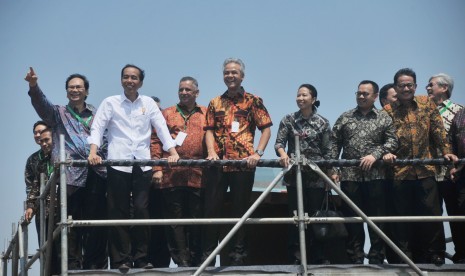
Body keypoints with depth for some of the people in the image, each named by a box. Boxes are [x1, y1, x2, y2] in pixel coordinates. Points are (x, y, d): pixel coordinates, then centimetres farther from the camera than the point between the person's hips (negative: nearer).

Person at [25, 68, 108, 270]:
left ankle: (96, 265, 7)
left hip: (96, 173, 2)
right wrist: (33, 86, -22)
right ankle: (72, 265, -2)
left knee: (97, 221, 1)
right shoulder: (58, 113, 17)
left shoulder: (95, 114, 22)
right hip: (71, 174, -2)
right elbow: (42, 104, -2)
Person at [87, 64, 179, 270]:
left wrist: (173, 152, -6)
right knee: (119, 212, -1)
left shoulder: (148, 103, 14)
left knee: (142, 210, -2)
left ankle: (141, 258, 7)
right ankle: (121, 260, 4)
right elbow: (97, 127, 0)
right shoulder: (110, 103, 8)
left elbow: (162, 128, 8)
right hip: (118, 164, -1)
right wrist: (93, 152, -16)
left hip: (143, 164, 2)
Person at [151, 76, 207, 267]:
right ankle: (181, 260, 3)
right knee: (175, 219, 0)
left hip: (198, 177, 0)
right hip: (171, 176, 0)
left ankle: (196, 260, 11)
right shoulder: (167, 114, 12)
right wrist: (157, 168, -3)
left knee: (197, 219, 4)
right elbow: (156, 141, 7)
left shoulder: (206, 114, 13)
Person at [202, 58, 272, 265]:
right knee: (212, 207, 1)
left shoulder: (253, 101, 6)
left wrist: (258, 153, -11)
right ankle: (208, 252, 8)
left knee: (240, 208, 4)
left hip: (244, 163, -2)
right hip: (218, 162, 2)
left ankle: (238, 253, 11)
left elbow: (266, 129, 2)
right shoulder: (215, 103, 13)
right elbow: (209, 130, 7)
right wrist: (211, 152, -11)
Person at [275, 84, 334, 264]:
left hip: (316, 176, -1)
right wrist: (283, 154, -25)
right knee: (295, 215, 1)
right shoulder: (288, 120, 5)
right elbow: (279, 142, -4)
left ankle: (319, 257, 9)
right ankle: (296, 257, 4)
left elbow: (328, 151, 3)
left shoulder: (323, 123, 3)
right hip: (294, 175, 1)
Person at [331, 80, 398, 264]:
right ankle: (355, 258, 10)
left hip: (375, 176, -1)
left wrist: (375, 154, -15)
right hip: (349, 176, 1)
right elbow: (335, 144, 8)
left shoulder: (384, 118, 7)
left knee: (376, 218, 1)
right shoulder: (345, 118, 10)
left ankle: (376, 258, 8)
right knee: (352, 218, 3)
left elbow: (392, 142, -1)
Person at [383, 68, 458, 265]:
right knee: (403, 218, 5)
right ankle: (406, 259, 13)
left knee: (431, 214, 1)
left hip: (425, 170, 1)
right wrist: (386, 153, -16)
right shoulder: (388, 111, 4)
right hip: (400, 172, 0)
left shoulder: (427, 104, 8)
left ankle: (435, 257, 11)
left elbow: (438, 131, 6)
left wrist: (446, 151, -4)